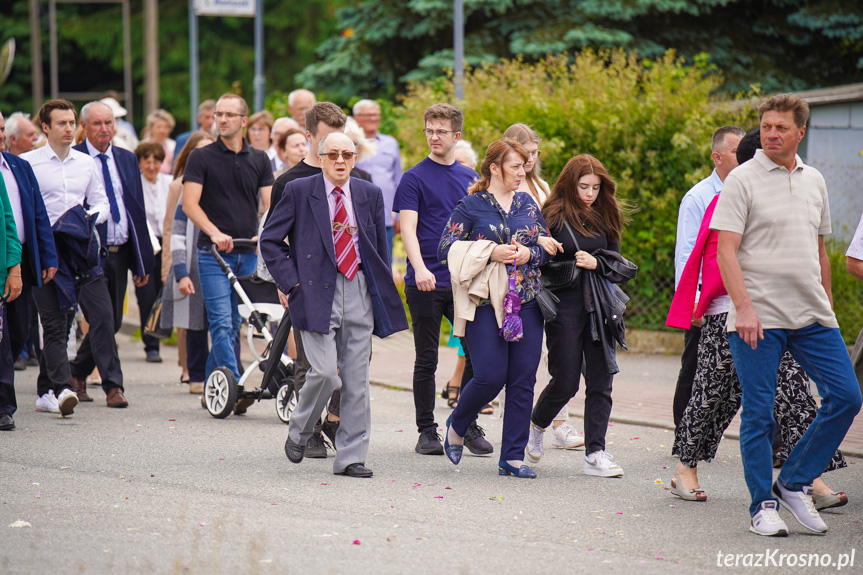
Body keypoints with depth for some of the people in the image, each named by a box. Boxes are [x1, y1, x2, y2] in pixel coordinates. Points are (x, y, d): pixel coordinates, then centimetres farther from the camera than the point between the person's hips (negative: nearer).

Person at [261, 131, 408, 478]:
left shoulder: (370, 195, 10)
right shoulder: (298, 192, 0)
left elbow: (380, 247, 18)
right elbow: (270, 240, 3)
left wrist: (381, 290, 10)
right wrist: (291, 283, -5)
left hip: (359, 293, 4)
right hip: (317, 293, -4)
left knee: (356, 379, 3)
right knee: (326, 372, -15)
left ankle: (350, 458, 10)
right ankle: (299, 431, 13)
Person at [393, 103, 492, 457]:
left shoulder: (471, 179, 12)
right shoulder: (415, 178, -2)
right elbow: (408, 229, -11)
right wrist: (420, 268, -26)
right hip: (425, 283, -4)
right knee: (427, 359, 3)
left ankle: (469, 426, 10)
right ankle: (426, 431, 12)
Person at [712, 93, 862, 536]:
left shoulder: (814, 181, 14)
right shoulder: (743, 180, -4)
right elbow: (726, 250, -10)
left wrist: (827, 307, 19)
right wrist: (743, 307, -19)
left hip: (811, 316, 5)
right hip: (758, 317, -5)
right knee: (758, 413, -3)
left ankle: (794, 483, 11)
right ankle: (764, 505, 9)